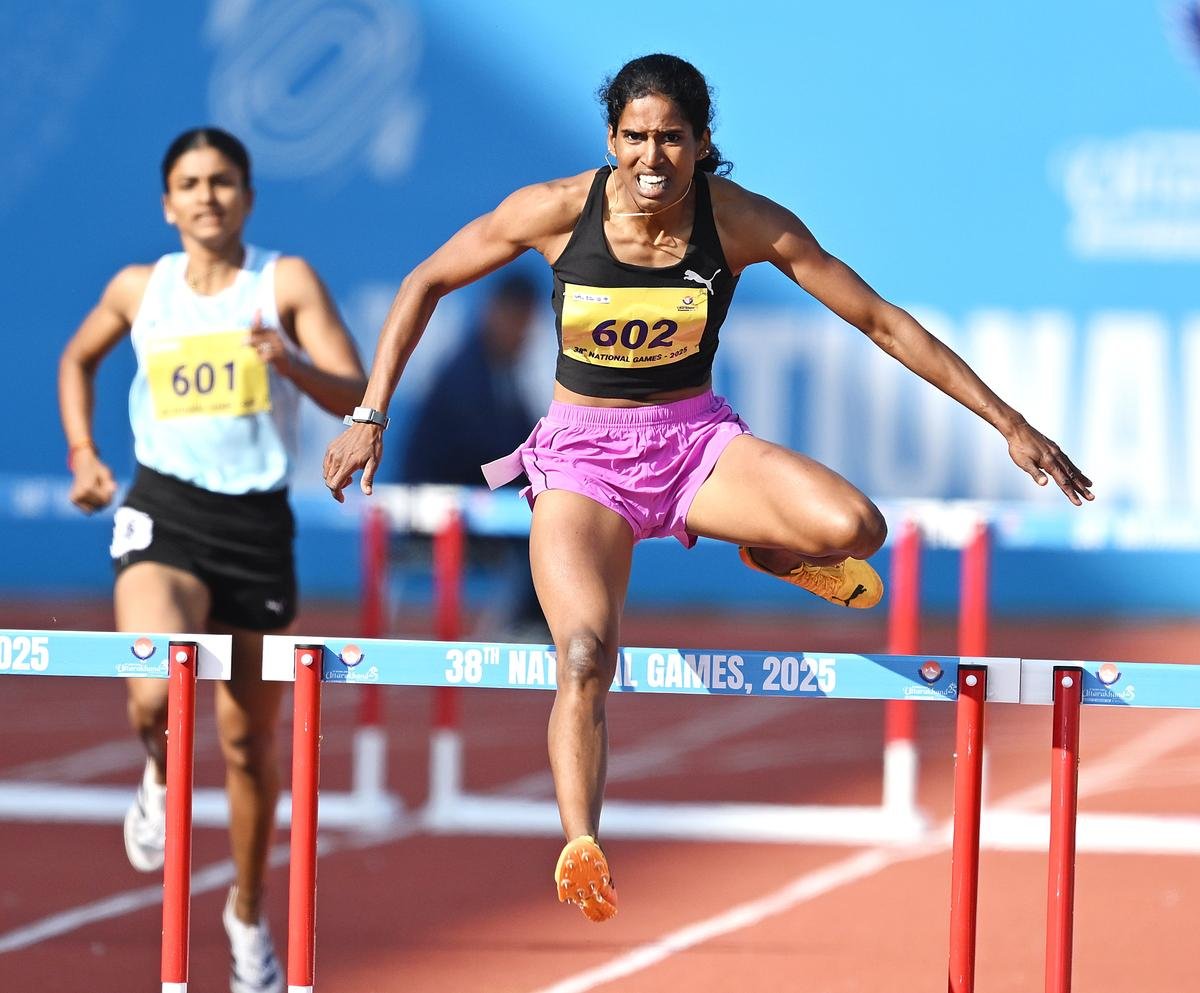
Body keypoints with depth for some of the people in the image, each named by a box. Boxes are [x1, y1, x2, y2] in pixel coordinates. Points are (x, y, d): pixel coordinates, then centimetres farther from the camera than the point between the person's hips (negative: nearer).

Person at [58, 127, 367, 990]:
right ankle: (161, 780, 9)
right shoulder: (139, 289, 6)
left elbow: (357, 399, -8)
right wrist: (83, 454, 13)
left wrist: (292, 366, -26)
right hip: (163, 513, 0)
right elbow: (78, 360, 26)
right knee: (158, 693, -28)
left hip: (257, 521, 0)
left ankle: (248, 914, 31)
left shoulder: (287, 282, -1)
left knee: (250, 742, 9)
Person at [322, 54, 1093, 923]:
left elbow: (883, 322, -7)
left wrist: (1009, 423, -9)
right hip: (583, 455, -1)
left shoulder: (744, 223, -12)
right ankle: (581, 846, -29)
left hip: (697, 441, 1)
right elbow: (425, 285, 1)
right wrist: (370, 417, -4)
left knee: (855, 530, -26)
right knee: (585, 654, -27)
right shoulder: (556, 212, -13)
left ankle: (765, 550, 9)